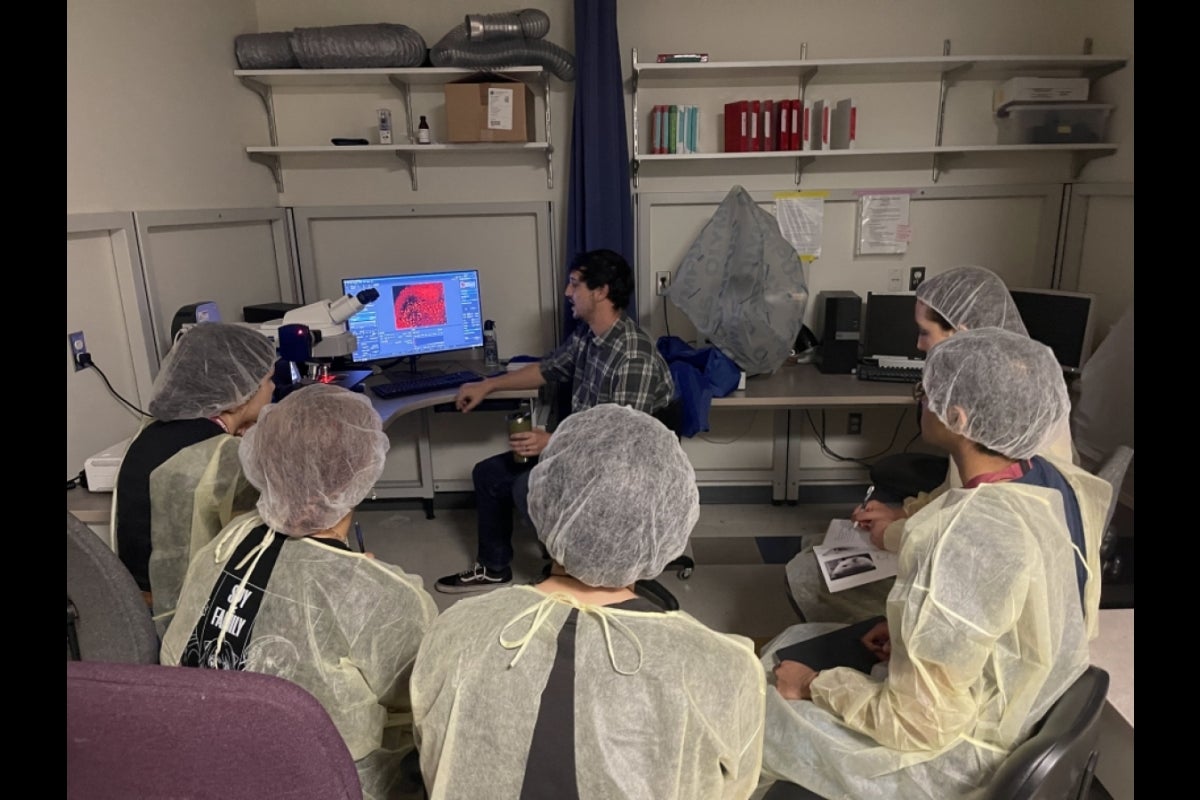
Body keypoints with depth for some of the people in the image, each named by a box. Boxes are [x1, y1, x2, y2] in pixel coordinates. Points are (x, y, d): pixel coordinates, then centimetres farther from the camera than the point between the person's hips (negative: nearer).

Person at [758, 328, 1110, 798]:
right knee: (794, 645, 19)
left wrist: (815, 686, -13)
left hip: (954, 756, -8)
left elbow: (921, 724, -28)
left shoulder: (965, 540, -35)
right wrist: (911, 629, 4)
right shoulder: (1055, 480, -8)